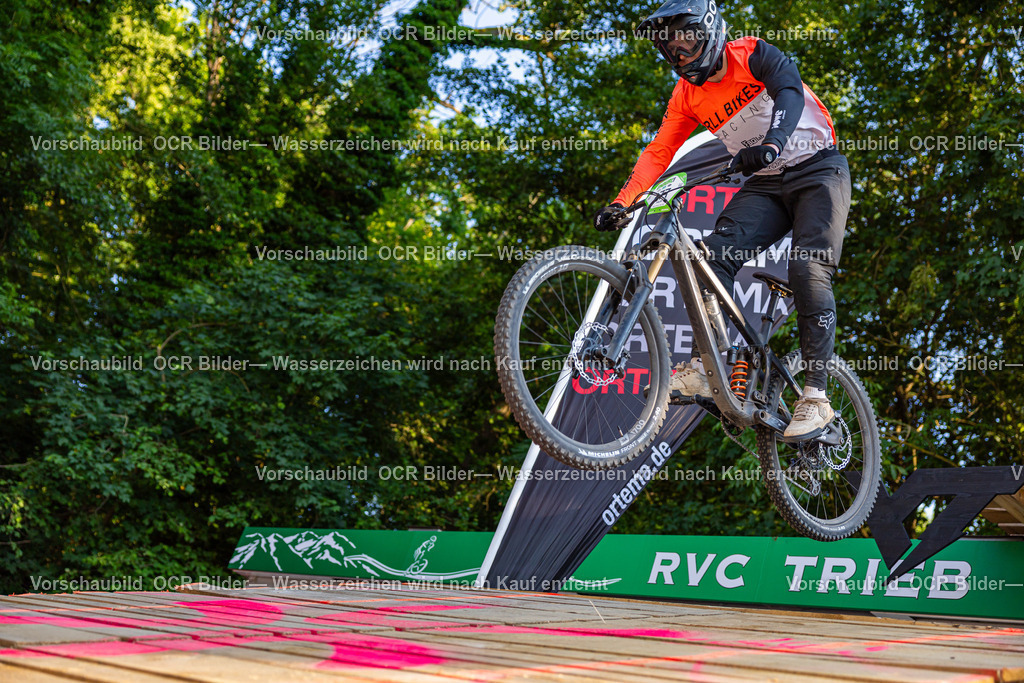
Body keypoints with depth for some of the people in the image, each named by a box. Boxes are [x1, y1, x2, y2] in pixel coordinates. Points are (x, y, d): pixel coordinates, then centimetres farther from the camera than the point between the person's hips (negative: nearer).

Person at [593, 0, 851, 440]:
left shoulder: (753, 55, -11)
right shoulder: (687, 96, 4)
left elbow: (790, 94, -28)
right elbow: (658, 153, -1)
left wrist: (771, 145, -49)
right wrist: (621, 204, -15)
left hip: (818, 169, -5)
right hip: (765, 185, 5)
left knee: (809, 272, -21)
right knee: (716, 253, -21)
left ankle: (815, 397, -18)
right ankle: (702, 368, -23)